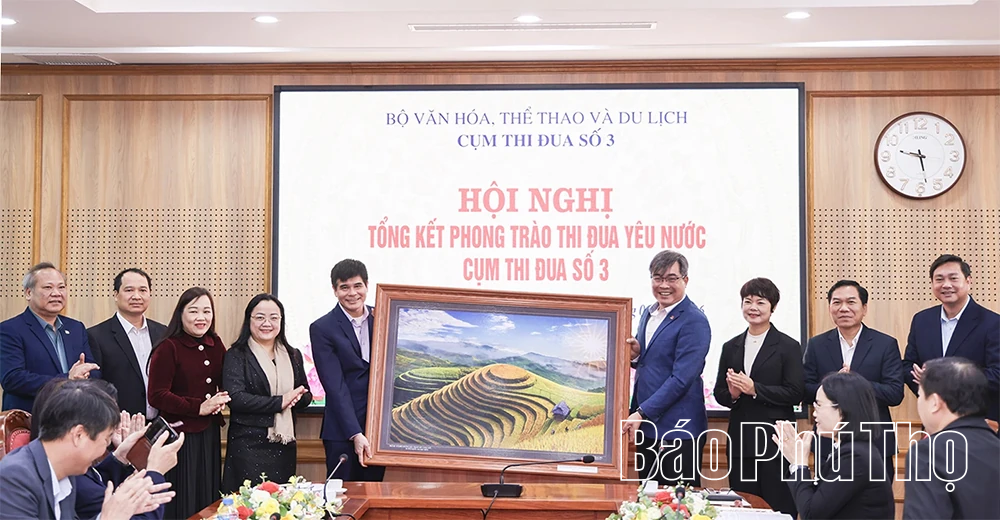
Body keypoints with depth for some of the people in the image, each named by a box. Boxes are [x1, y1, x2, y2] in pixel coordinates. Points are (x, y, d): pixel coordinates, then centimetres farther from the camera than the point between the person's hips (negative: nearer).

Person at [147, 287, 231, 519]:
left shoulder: (216, 345, 7)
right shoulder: (168, 348, -10)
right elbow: (156, 396, -14)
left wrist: (222, 399, -2)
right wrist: (199, 407, -18)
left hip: (209, 433, 6)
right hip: (179, 434, -6)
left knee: (209, 499, 12)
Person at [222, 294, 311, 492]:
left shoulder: (293, 356, 14)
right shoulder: (236, 356, -2)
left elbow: (306, 396, 15)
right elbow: (235, 398, -13)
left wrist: (296, 398, -10)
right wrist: (280, 402, -14)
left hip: (284, 445, 5)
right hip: (248, 444, -5)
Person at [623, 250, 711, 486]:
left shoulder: (694, 321, -13)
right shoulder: (648, 314, 13)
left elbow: (681, 378, -18)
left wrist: (642, 413, -19)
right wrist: (635, 355, -1)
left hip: (677, 431, -8)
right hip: (646, 426, 8)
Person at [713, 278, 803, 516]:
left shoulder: (788, 347, -1)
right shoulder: (731, 347, 13)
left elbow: (795, 393, -9)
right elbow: (719, 392, 14)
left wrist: (754, 389, -17)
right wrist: (732, 394, -9)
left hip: (775, 442, -4)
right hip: (740, 443, 4)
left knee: (779, 509, -2)